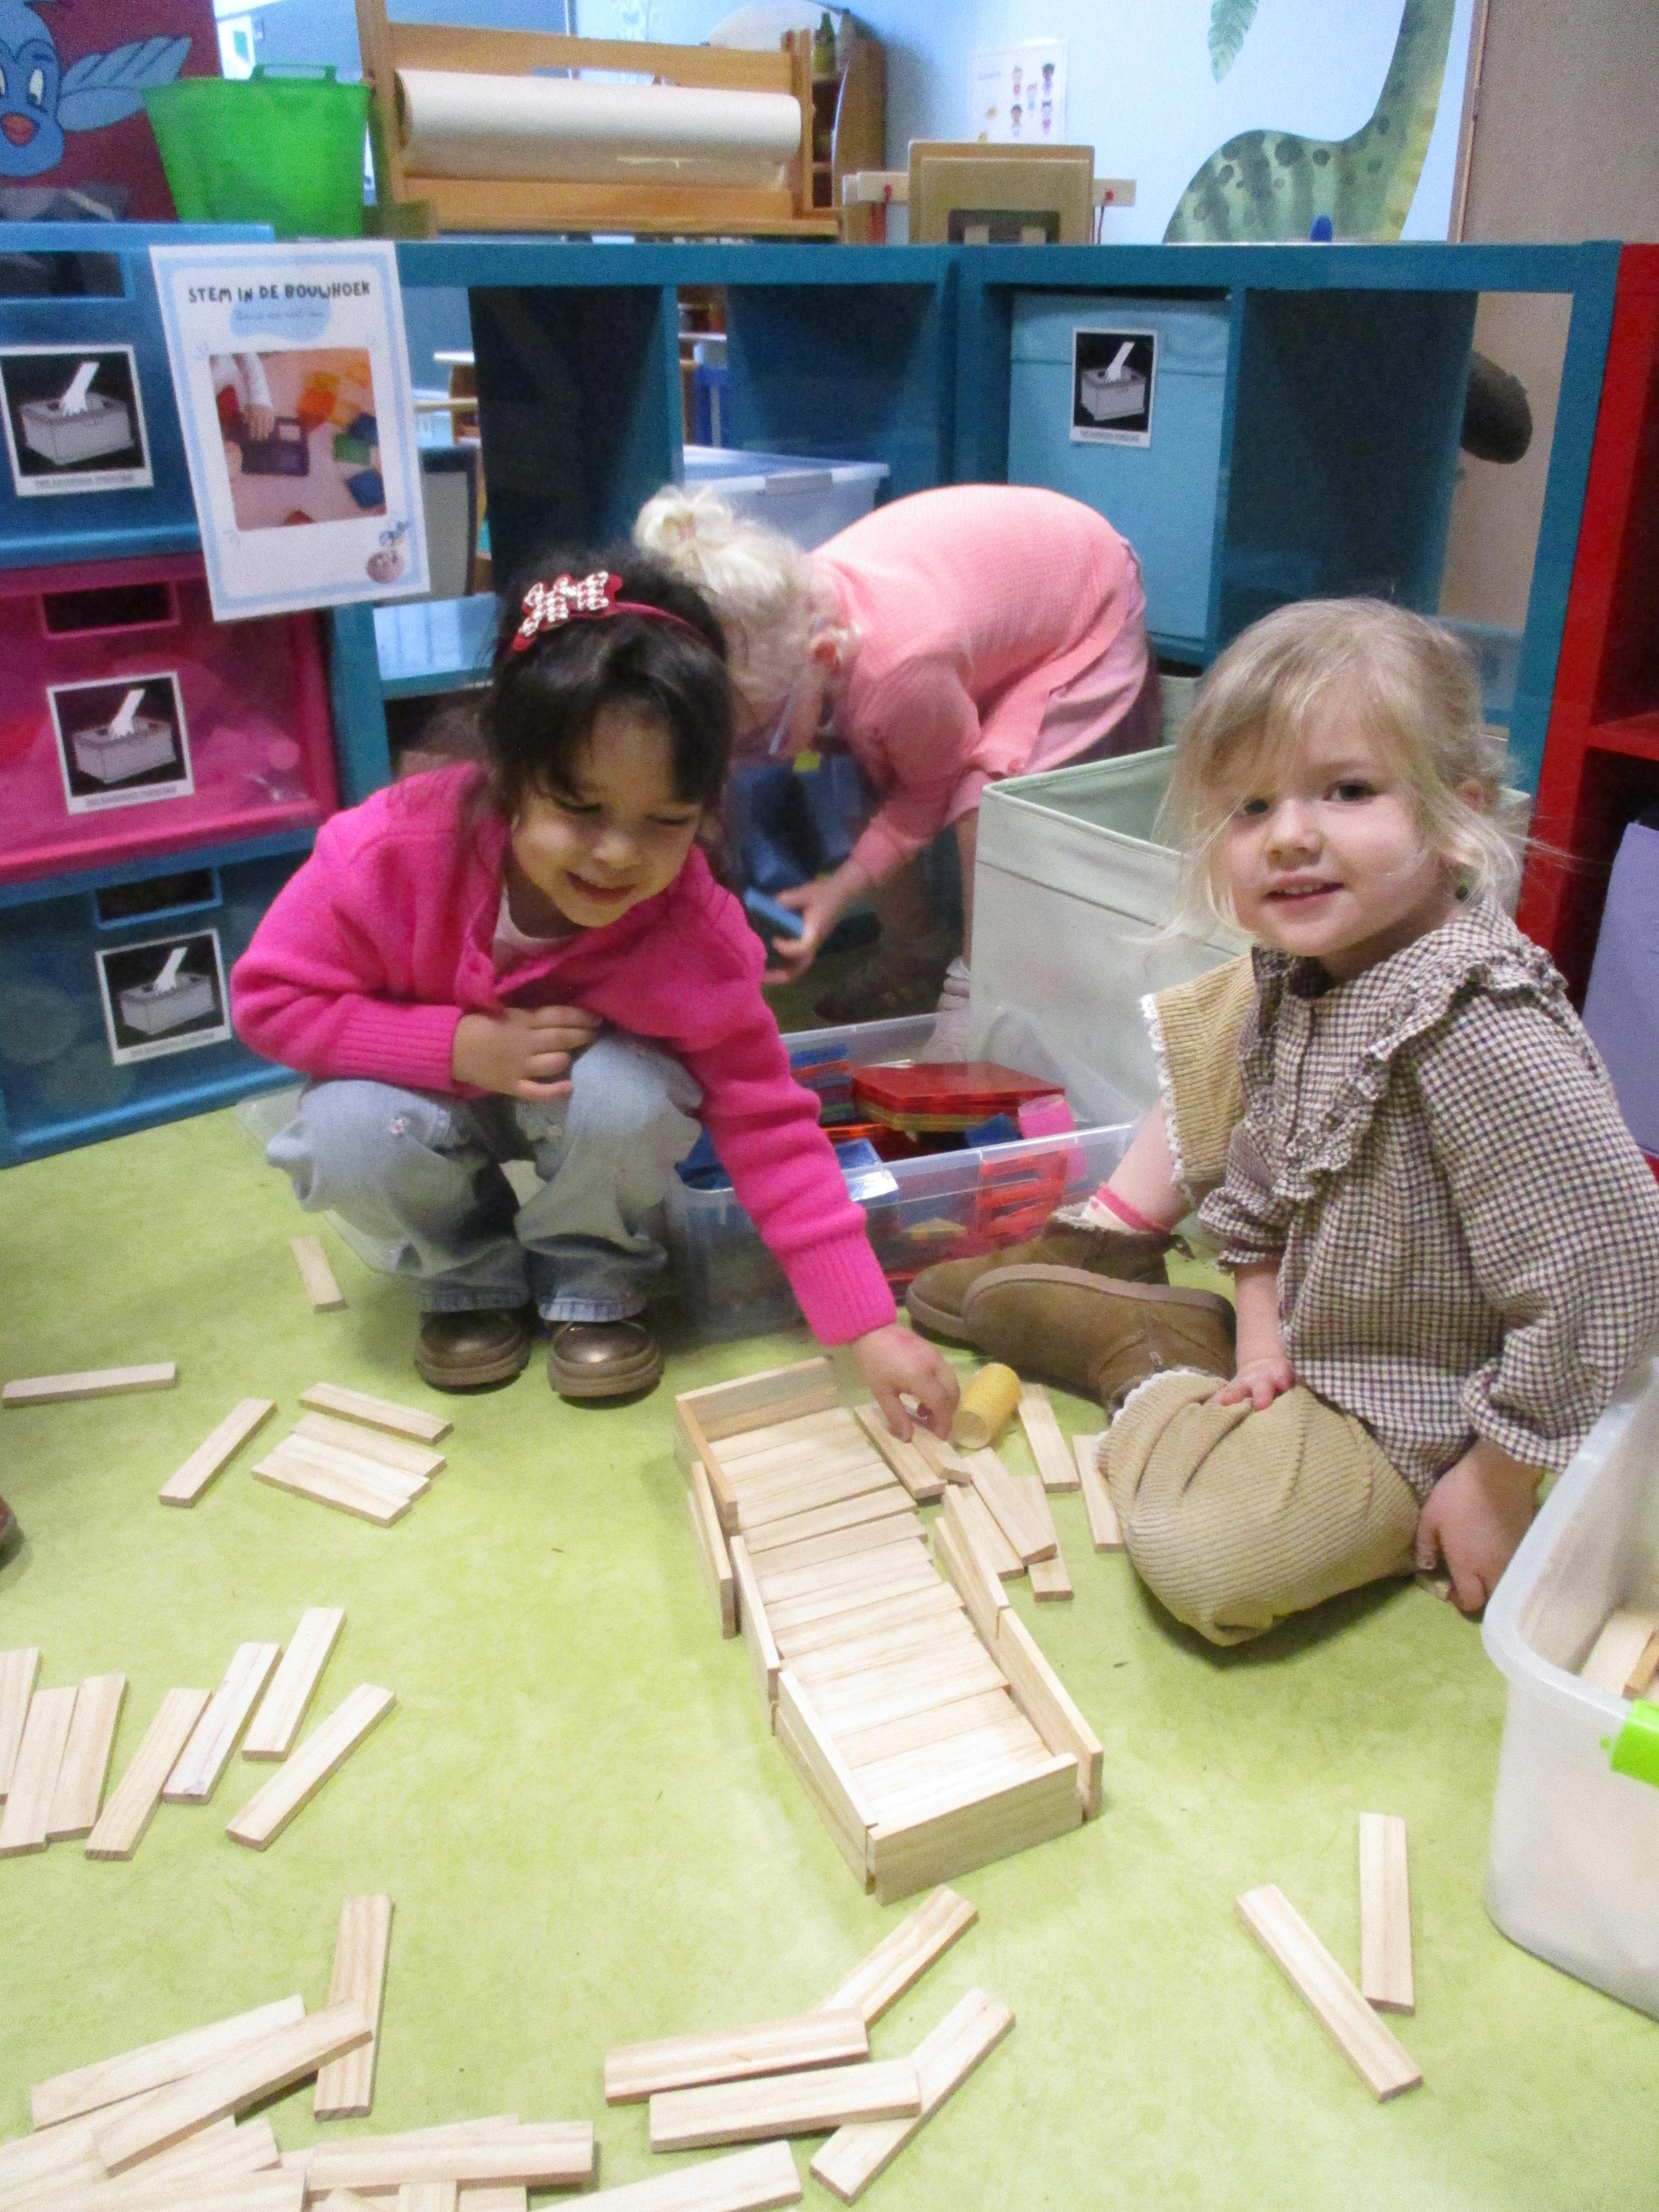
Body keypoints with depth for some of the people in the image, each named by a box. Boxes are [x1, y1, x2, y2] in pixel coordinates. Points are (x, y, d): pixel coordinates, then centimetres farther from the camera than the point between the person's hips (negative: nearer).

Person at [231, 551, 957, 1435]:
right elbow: (269, 996, -20)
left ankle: (593, 1284, -2)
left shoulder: (692, 934, -29)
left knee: (628, 1095, -34)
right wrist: (462, 1045, -35)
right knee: (348, 1138, -31)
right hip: (433, 1085, 1)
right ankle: (470, 1274, 2)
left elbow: (769, 1128, -25)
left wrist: (868, 1328, -30)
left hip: (583, 1086, 0)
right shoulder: (393, 850, -32)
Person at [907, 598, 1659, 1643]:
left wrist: (1496, 1481, -23)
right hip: (1306, 1324, 8)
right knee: (1223, 1022, 9)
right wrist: (1262, 1332, -4)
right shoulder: (1299, 974, -9)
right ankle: (1102, 1246, 14)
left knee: (1207, 1549, -29)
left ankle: (1152, 1356, -2)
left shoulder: (1482, 1039, -36)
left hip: (1408, 1406, -7)